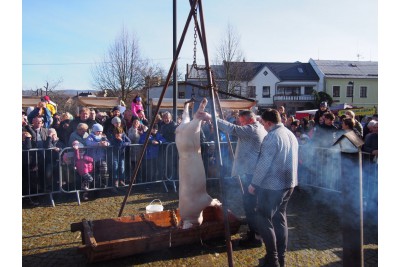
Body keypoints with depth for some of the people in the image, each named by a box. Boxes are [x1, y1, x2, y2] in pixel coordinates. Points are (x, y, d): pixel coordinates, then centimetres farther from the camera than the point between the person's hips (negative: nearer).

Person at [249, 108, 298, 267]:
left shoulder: (272, 137, -18)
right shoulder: (291, 134, 11)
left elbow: (263, 163, -20)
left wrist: (254, 183, -12)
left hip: (272, 185, -9)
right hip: (288, 183, 9)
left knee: (263, 220, -1)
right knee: (280, 218, 16)